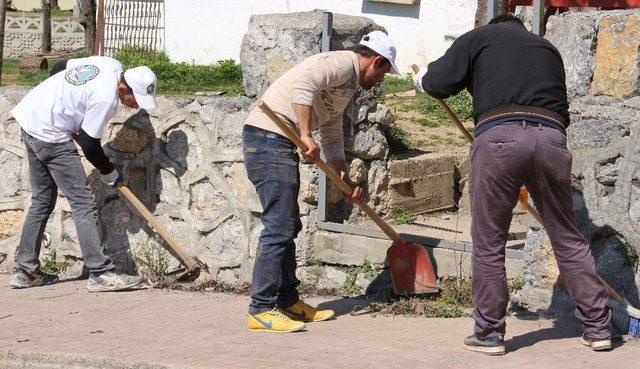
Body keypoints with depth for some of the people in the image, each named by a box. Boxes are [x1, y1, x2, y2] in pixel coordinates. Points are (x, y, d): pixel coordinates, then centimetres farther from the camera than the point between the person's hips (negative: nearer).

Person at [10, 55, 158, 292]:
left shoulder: (112, 66, 3)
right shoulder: (106, 98, -24)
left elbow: (62, 68, 16)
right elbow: (89, 145, -14)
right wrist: (110, 174, 1)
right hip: (50, 134, -10)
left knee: (42, 200, 17)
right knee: (83, 201, -9)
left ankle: (25, 271, 20)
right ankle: (100, 273, -11)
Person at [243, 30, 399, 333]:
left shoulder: (346, 86, 25)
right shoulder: (342, 63, -7)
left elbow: (333, 137, 30)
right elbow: (303, 83, -25)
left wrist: (347, 181, 27)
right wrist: (306, 135, -24)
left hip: (279, 143, 11)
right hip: (269, 138, -11)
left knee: (288, 227, 15)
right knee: (279, 227, -11)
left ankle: (287, 301, 24)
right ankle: (261, 310, -9)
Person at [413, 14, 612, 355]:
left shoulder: (478, 37, 18)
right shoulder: (547, 48, 31)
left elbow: (437, 84, 9)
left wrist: (423, 76, 31)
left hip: (498, 136, -3)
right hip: (552, 138, 4)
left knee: (488, 242, 7)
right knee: (567, 237, 13)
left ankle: (489, 333, 9)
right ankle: (598, 327, 16)